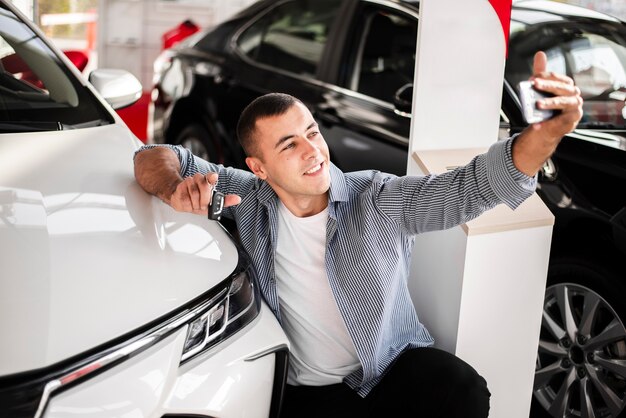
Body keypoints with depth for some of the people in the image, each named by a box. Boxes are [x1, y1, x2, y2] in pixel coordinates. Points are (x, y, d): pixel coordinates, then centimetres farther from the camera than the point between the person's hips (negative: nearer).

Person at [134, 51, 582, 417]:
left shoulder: (378, 200, -11)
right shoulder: (250, 201, -6)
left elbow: (474, 184, -24)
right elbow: (156, 157, 1)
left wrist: (549, 131, -43)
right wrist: (176, 189, -25)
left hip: (398, 363, 0)